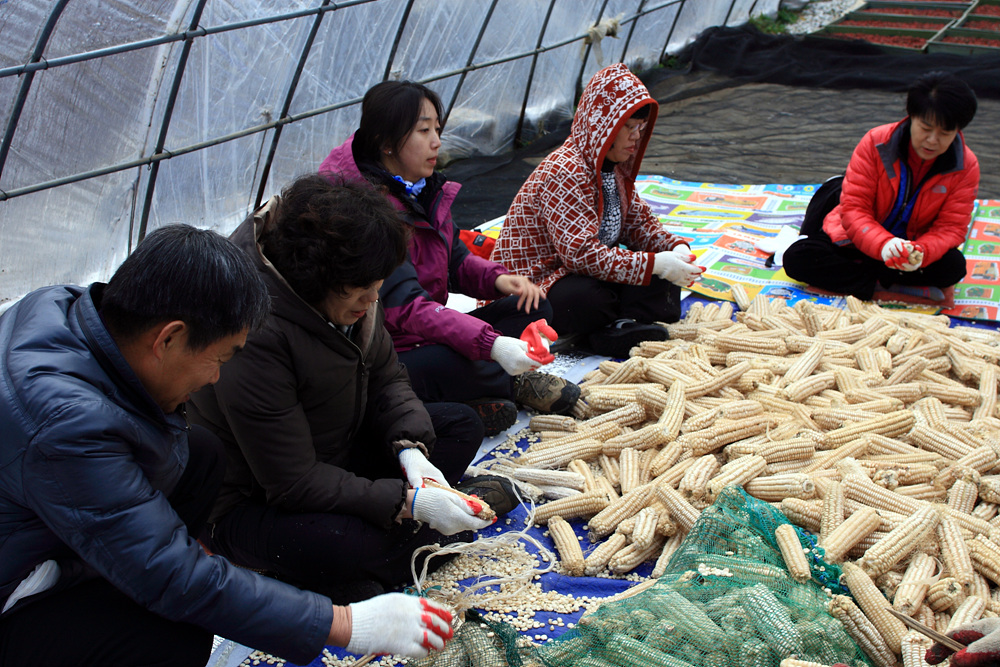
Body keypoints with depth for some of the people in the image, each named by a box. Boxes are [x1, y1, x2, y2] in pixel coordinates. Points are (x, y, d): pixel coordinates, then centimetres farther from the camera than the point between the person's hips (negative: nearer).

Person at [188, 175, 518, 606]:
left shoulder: (349, 298, -9)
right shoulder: (256, 335, -34)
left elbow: (386, 377, 4)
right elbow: (294, 484, -31)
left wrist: (411, 449, -15)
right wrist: (407, 503, -33)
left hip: (334, 458, 8)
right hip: (250, 503, -8)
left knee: (461, 425, 4)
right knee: (348, 545, -38)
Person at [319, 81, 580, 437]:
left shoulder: (425, 190, 6)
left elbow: (456, 259, 15)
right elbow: (405, 306, -32)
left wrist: (497, 278, -9)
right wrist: (492, 344, -41)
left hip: (429, 333, 9)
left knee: (533, 308, 2)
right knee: (448, 364, -37)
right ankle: (515, 383, -4)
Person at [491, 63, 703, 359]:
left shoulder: (614, 168, 7)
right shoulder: (565, 173, -24)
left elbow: (639, 221, 13)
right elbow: (582, 254, -32)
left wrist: (676, 247, -8)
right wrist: (654, 264, -32)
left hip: (585, 274, 9)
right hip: (530, 287, -9)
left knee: (662, 271, -8)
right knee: (587, 300, -40)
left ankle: (616, 327, -24)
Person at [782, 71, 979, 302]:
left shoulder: (966, 167, -12)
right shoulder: (876, 143, -17)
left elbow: (950, 227, -13)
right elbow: (853, 208, -20)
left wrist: (921, 252, -38)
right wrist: (883, 244, -40)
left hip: (910, 246, 1)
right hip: (858, 239, -1)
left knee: (954, 267, -31)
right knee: (796, 257, -24)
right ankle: (887, 285, -28)